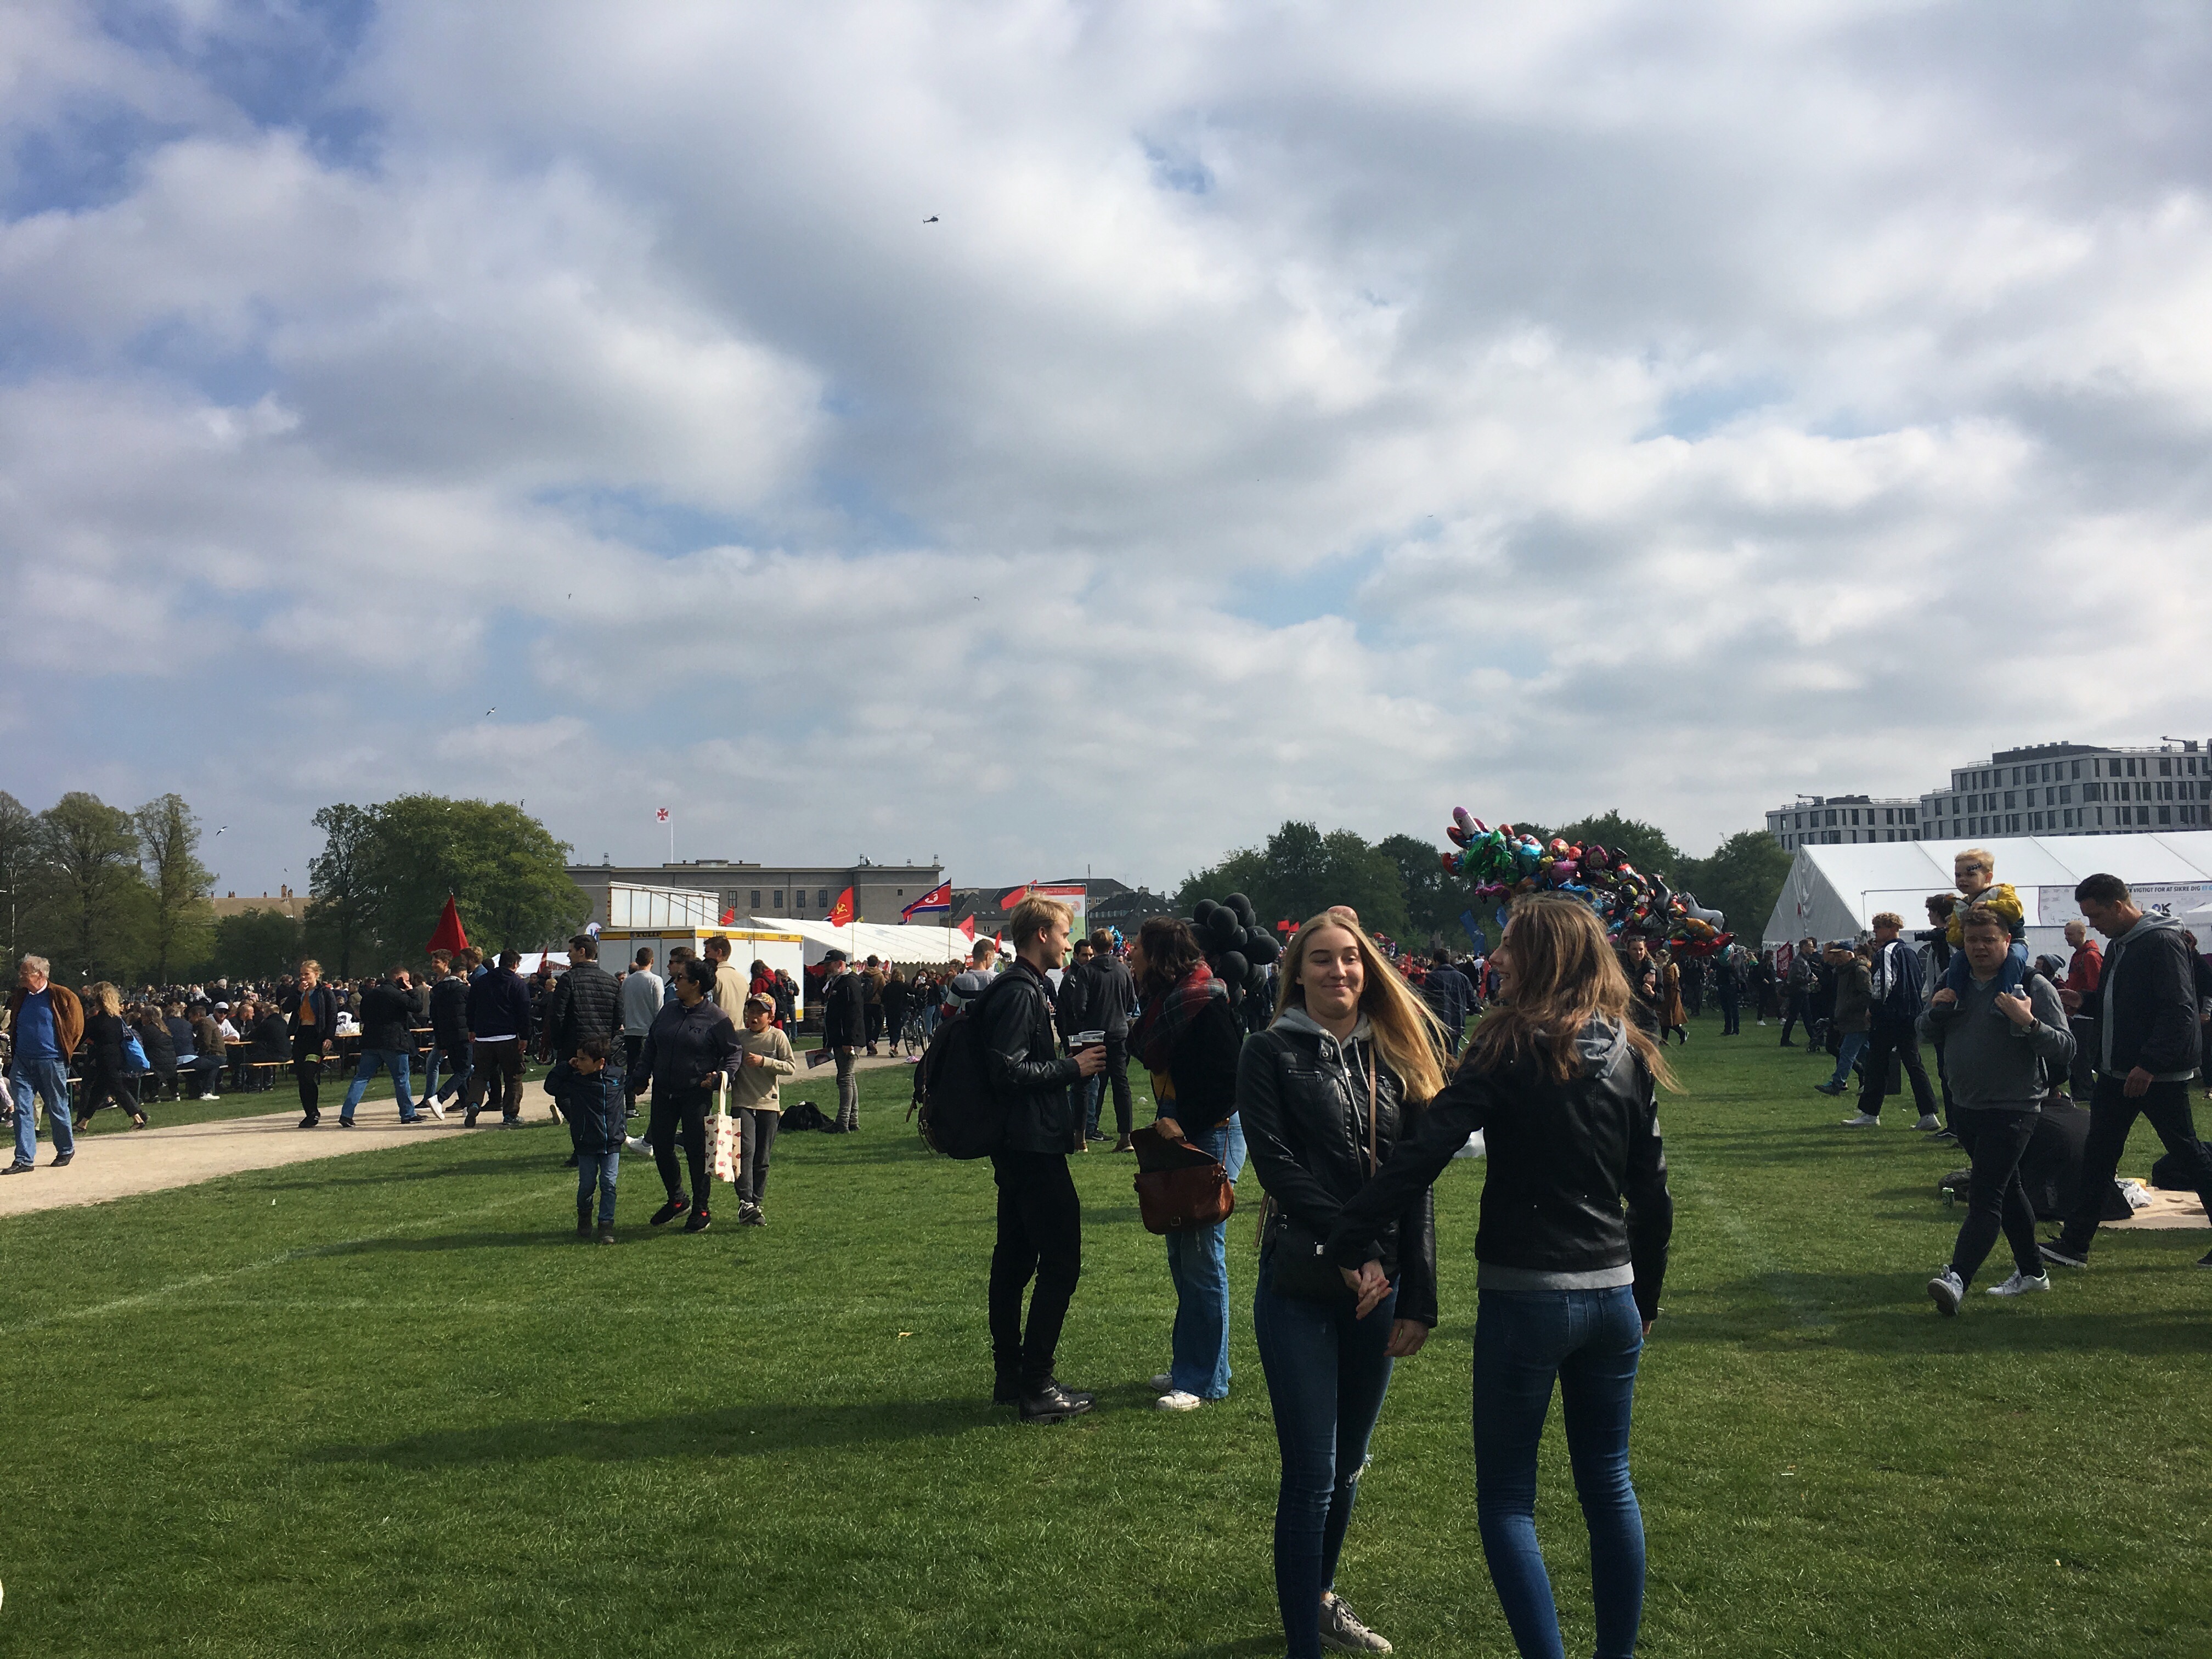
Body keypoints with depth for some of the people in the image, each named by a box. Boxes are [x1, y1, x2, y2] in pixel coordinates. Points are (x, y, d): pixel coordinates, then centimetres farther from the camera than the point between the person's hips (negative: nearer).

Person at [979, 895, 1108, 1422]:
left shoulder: (1028, 988, 16)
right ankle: (1036, 1387, -4)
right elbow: (1007, 1072, -23)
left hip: (1018, 1149, 11)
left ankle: (1010, 1378, 22)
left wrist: (1070, 1062, 11)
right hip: (1035, 1148, -11)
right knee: (1060, 1264, -7)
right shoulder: (1020, 992, -16)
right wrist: (1072, 1068, -15)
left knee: (1014, 1260, 14)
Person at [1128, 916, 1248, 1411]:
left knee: (1201, 1257, -3)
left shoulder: (1205, 1005, -18)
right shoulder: (1164, 1002, 10)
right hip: (1179, 1135, 10)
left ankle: (1204, 1379, 6)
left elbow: (1232, 1080, -21)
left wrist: (1185, 1123, -21)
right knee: (1181, 1254, 15)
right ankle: (1187, 1366, 27)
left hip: (1211, 1137, -10)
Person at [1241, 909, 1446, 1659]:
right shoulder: (1271, 1052, -2)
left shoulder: (1397, 1053, 7)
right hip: (1300, 1287, -4)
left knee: (1348, 1463, 17)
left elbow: (1416, 1182, 3)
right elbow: (1275, 1162, -12)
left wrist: (1420, 1299, -3)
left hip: (1380, 1287, 4)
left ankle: (1321, 1597, 38)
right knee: (1311, 1475, -4)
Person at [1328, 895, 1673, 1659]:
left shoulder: (1511, 1048, -12)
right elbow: (1652, 1191, 9)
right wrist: (1645, 1298, 19)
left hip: (1524, 1297, -6)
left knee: (1506, 1499, 6)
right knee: (1610, 1486, 17)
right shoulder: (1629, 1056, 4)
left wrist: (1352, 1243, -16)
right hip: (1613, 1296, 6)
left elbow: (1422, 1152, -21)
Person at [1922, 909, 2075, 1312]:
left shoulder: (2034, 987, -10)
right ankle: (2031, 1272, 32)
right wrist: (1936, 1010, -4)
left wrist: (2029, 1022, -31)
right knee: (2008, 1190, 19)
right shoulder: (1954, 984, 8)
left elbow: (2066, 1050, -15)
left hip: (2013, 1110, -7)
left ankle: (1957, 1279, -26)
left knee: (1985, 1196, -16)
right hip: (1966, 1108, 7)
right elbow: (1925, 1033, 17)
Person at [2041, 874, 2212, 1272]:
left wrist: (2150, 1065, -25)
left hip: (2158, 1075, -9)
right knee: (2098, 1154, 8)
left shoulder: (2162, 942, -16)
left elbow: (2179, 1011, -22)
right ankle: (2075, 1244, 12)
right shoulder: (2118, 945, 13)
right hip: (2118, 1072, 9)